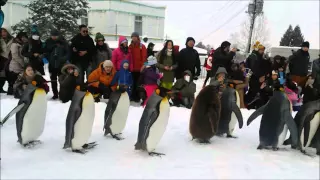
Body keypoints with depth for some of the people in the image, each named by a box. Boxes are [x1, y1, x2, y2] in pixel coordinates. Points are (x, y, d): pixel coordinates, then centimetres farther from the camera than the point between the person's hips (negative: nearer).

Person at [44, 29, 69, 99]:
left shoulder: (63, 42, -3)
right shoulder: (48, 42, 3)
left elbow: (67, 53, -4)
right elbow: (45, 52, 7)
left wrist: (63, 59, -18)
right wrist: (49, 59, -9)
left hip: (61, 65, -2)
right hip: (52, 64, 2)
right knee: (53, 80, 8)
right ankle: (55, 94, 18)